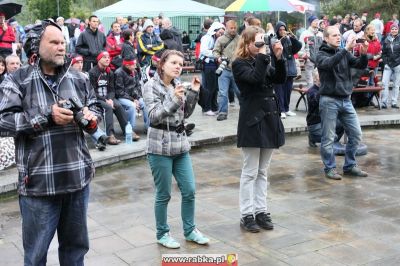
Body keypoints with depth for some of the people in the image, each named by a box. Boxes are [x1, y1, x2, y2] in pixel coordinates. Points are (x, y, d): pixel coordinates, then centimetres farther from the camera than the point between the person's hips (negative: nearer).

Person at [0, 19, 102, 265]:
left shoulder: (77, 79, 9)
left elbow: (96, 107, 19)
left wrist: (90, 116, -5)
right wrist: (46, 117, -18)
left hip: (78, 177, 4)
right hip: (39, 182, -4)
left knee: (76, 245, 19)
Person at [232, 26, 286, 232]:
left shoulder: (263, 62, 15)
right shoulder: (239, 64, -6)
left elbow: (280, 78, 3)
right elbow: (255, 78, -24)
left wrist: (278, 58, -7)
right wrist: (262, 55, -18)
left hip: (269, 119, 7)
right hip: (252, 120, -7)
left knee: (263, 172, 12)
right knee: (250, 172, 0)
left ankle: (261, 211, 20)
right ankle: (246, 215, 8)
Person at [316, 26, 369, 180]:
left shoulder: (344, 53, 11)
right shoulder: (321, 55, -3)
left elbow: (361, 65, 2)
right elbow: (330, 63, -24)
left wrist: (363, 54, -17)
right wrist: (346, 49, -29)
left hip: (346, 99, 5)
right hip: (329, 100, -5)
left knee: (356, 134, 5)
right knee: (328, 138, 0)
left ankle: (349, 166, 19)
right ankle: (330, 168, 14)